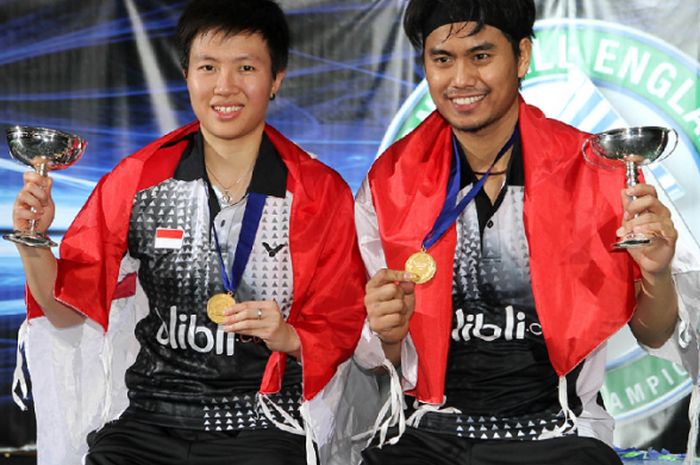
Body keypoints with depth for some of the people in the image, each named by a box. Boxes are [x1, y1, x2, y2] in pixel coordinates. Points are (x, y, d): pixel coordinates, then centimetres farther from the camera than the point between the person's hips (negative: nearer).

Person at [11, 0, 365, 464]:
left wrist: (287, 337, -15)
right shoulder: (137, 179, 3)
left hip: (262, 425, -2)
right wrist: (34, 243, -11)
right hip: (148, 420, 2)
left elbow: (341, 330, 4)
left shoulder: (322, 194, -1)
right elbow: (72, 307, 6)